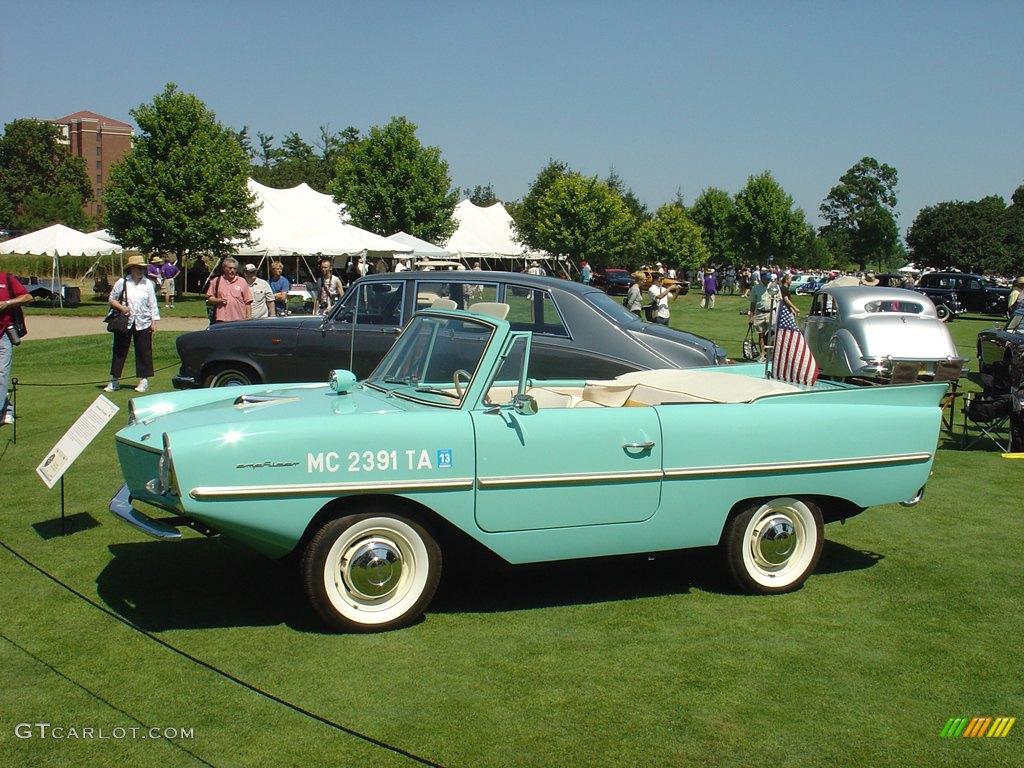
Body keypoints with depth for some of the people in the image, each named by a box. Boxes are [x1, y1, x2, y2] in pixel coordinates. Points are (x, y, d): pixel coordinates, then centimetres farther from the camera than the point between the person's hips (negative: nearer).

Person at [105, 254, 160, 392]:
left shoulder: (148, 283, 2)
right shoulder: (122, 283, -2)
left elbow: (153, 304, 6)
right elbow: (112, 299, 6)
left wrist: (154, 322, 2)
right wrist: (121, 308, -12)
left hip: (143, 323, 1)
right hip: (124, 322, 0)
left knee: (144, 352, 2)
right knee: (119, 351, 5)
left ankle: (144, 381, 11)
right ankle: (114, 381, 14)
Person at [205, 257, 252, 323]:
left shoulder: (242, 282, 9)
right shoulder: (216, 281, 12)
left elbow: (248, 302, 7)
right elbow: (209, 298, 14)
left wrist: (249, 318, 1)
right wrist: (218, 300, -7)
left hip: (239, 320, 0)